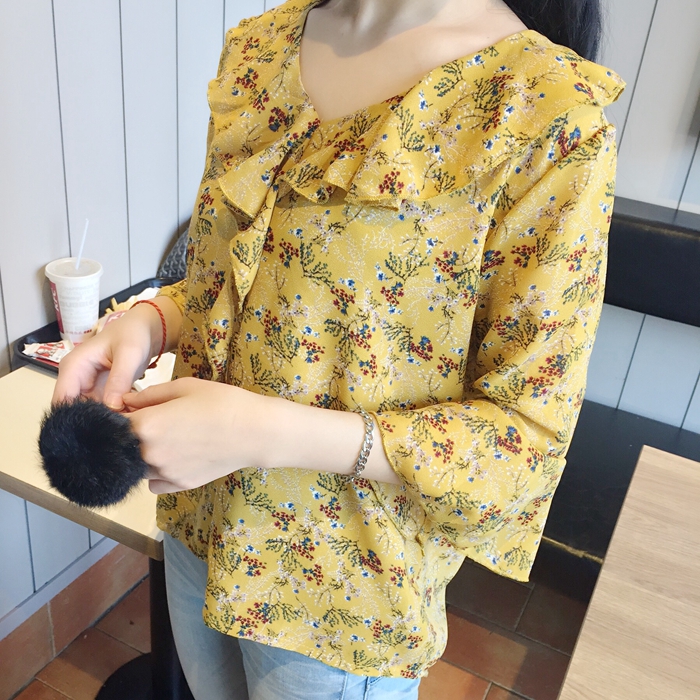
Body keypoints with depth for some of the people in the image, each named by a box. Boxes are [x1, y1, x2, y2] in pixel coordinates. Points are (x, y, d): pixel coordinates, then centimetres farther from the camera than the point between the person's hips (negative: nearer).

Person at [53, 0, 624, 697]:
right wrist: (152, 320, -14)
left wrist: (266, 432, -29)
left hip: (346, 586, -5)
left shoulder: (554, 110, -22)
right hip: (199, 522, 6)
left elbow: (528, 430, -19)